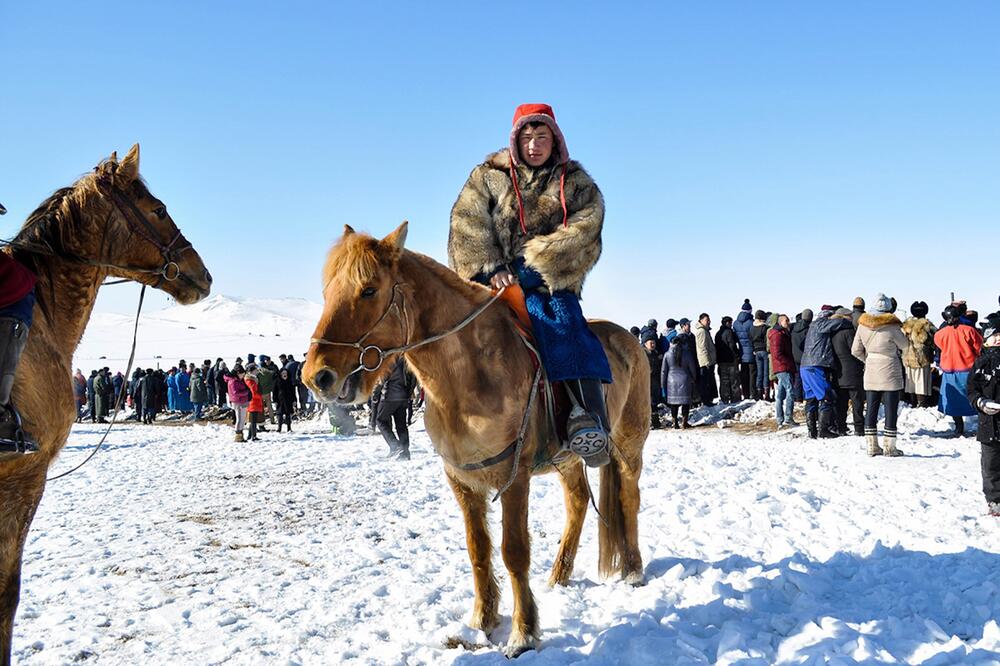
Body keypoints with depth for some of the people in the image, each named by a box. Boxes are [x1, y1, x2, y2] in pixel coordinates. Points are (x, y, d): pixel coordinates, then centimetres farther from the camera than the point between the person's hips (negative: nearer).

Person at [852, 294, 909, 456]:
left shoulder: (863, 325, 0)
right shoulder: (892, 326, -14)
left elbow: (856, 351, 6)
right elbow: (904, 346, 1)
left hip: (871, 374, 5)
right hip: (890, 373, -4)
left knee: (871, 409, 10)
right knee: (891, 410, 3)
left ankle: (872, 445, 12)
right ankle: (889, 447, 4)